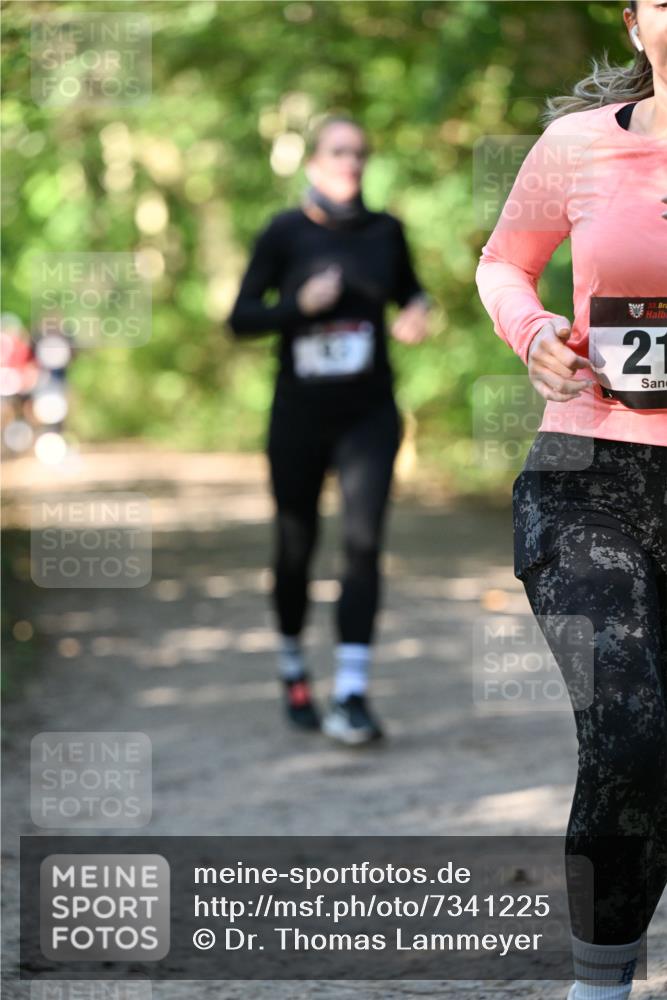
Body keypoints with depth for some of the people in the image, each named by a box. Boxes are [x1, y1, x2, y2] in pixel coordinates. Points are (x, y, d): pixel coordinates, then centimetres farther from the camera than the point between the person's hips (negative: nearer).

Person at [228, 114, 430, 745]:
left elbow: (409, 292, 19)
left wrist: (417, 314, -4)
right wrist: (300, 304, -22)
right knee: (295, 549, 9)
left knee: (362, 542, -14)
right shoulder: (285, 233, -4)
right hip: (300, 415, -1)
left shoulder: (384, 231, 3)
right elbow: (240, 318, -6)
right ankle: (293, 667, 35)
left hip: (368, 415, 1)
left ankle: (351, 695, -18)